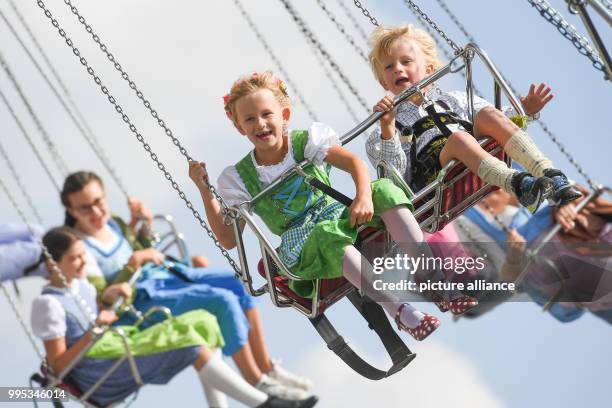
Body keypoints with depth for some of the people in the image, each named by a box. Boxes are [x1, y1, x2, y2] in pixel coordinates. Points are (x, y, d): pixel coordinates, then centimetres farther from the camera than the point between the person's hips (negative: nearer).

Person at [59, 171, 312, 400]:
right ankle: (256, 382, -14)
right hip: (143, 301, -9)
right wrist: (134, 263, -22)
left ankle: (267, 368, -4)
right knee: (223, 301, -25)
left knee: (239, 283, -10)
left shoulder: (113, 223, 10)